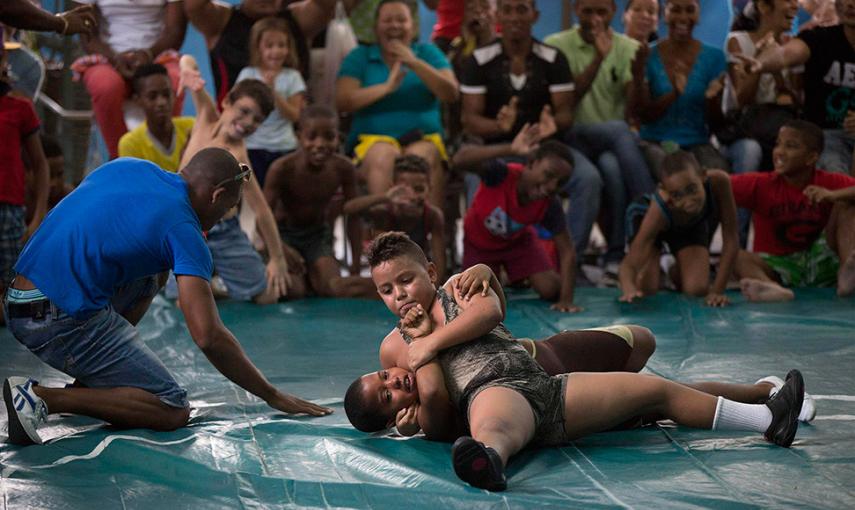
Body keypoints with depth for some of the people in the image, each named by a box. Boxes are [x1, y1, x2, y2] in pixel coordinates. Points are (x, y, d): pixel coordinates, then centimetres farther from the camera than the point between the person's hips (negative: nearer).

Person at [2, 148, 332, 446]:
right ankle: (42, 398, -13)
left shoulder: (127, 166, 12)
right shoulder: (183, 228, -8)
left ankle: (86, 384, 20)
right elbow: (208, 336, -14)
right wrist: (272, 395, -4)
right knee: (173, 410, -3)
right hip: (64, 320, -9)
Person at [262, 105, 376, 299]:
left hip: (318, 234, 2)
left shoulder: (343, 168, -16)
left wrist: (356, 269, -6)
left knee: (334, 287, -24)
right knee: (294, 290, -25)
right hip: (283, 233, -2)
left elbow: (353, 217, -5)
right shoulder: (282, 168, -24)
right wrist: (281, 248, -39)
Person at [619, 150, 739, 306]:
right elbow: (629, 264, -46)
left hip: (693, 223, 2)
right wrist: (630, 290, -69)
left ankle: (676, 270, 23)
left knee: (697, 289, -14)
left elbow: (731, 239, -31)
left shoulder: (718, 181, -42)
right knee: (646, 288, -14)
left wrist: (717, 291, -30)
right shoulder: (659, 210, -45)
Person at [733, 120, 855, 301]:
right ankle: (774, 287, -60)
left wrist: (833, 195, -32)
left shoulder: (830, 183, -5)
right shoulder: (761, 185, -7)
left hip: (821, 263, 1)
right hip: (778, 265, -1)